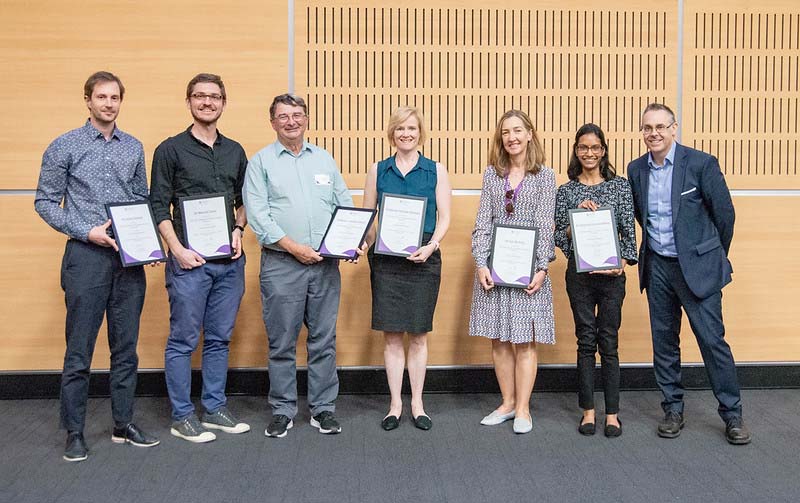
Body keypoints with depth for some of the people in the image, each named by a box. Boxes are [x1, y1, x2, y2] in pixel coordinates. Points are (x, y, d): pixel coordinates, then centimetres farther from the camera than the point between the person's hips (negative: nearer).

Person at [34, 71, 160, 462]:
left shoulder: (133, 148, 11)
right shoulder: (65, 147, 0)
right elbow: (45, 202, -1)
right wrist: (88, 231, -12)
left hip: (129, 258, 4)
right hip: (87, 255, -3)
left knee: (126, 346, 9)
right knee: (80, 349, 1)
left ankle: (124, 424, 20)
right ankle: (74, 432, 12)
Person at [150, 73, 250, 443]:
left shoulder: (235, 151, 13)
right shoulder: (171, 149, -1)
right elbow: (159, 207, -4)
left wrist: (238, 229, 1)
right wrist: (178, 249, -13)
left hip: (229, 260, 5)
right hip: (190, 260, -4)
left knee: (219, 339, 11)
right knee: (183, 340, 2)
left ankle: (215, 409, 22)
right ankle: (182, 416, 12)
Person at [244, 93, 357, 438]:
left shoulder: (325, 160, 16)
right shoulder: (261, 161, 4)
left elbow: (345, 205, 15)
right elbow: (257, 214, -7)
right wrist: (294, 247, -15)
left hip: (326, 265, 3)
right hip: (281, 264, -3)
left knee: (324, 340, 7)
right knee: (282, 343, 3)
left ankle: (323, 409, 18)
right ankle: (282, 411, 17)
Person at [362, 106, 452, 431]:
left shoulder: (436, 170, 6)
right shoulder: (378, 170, 9)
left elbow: (444, 217, 2)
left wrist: (431, 246, -14)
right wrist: (370, 244, -10)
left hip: (423, 258, -1)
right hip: (386, 259, 1)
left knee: (418, 334, 5)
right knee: (391, 334, 3)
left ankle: (417, 403, 17)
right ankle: (395, 404, 14)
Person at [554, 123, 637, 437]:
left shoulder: (620, 186, 5)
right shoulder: (566, 191, 7)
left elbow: (629, 231, 4)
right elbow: (559, 237, 4)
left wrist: (623, 263, -9)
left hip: (611, 273, -1)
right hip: (579, 272, 1)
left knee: (609, 342, 1)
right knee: (586, 341, 5)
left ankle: (612, 413, 10)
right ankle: (588, 410, 14)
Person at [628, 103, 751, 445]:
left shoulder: (701, 163, -9)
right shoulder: (636, 169, 5)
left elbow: (724, 212, -2)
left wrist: (715, 257, 7)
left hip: (697, 266, -4)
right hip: (657, 267, 4)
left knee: (713, 339, -3)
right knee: (664, 342, 9)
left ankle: (732, 414, 11)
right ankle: (673, 410, 21)